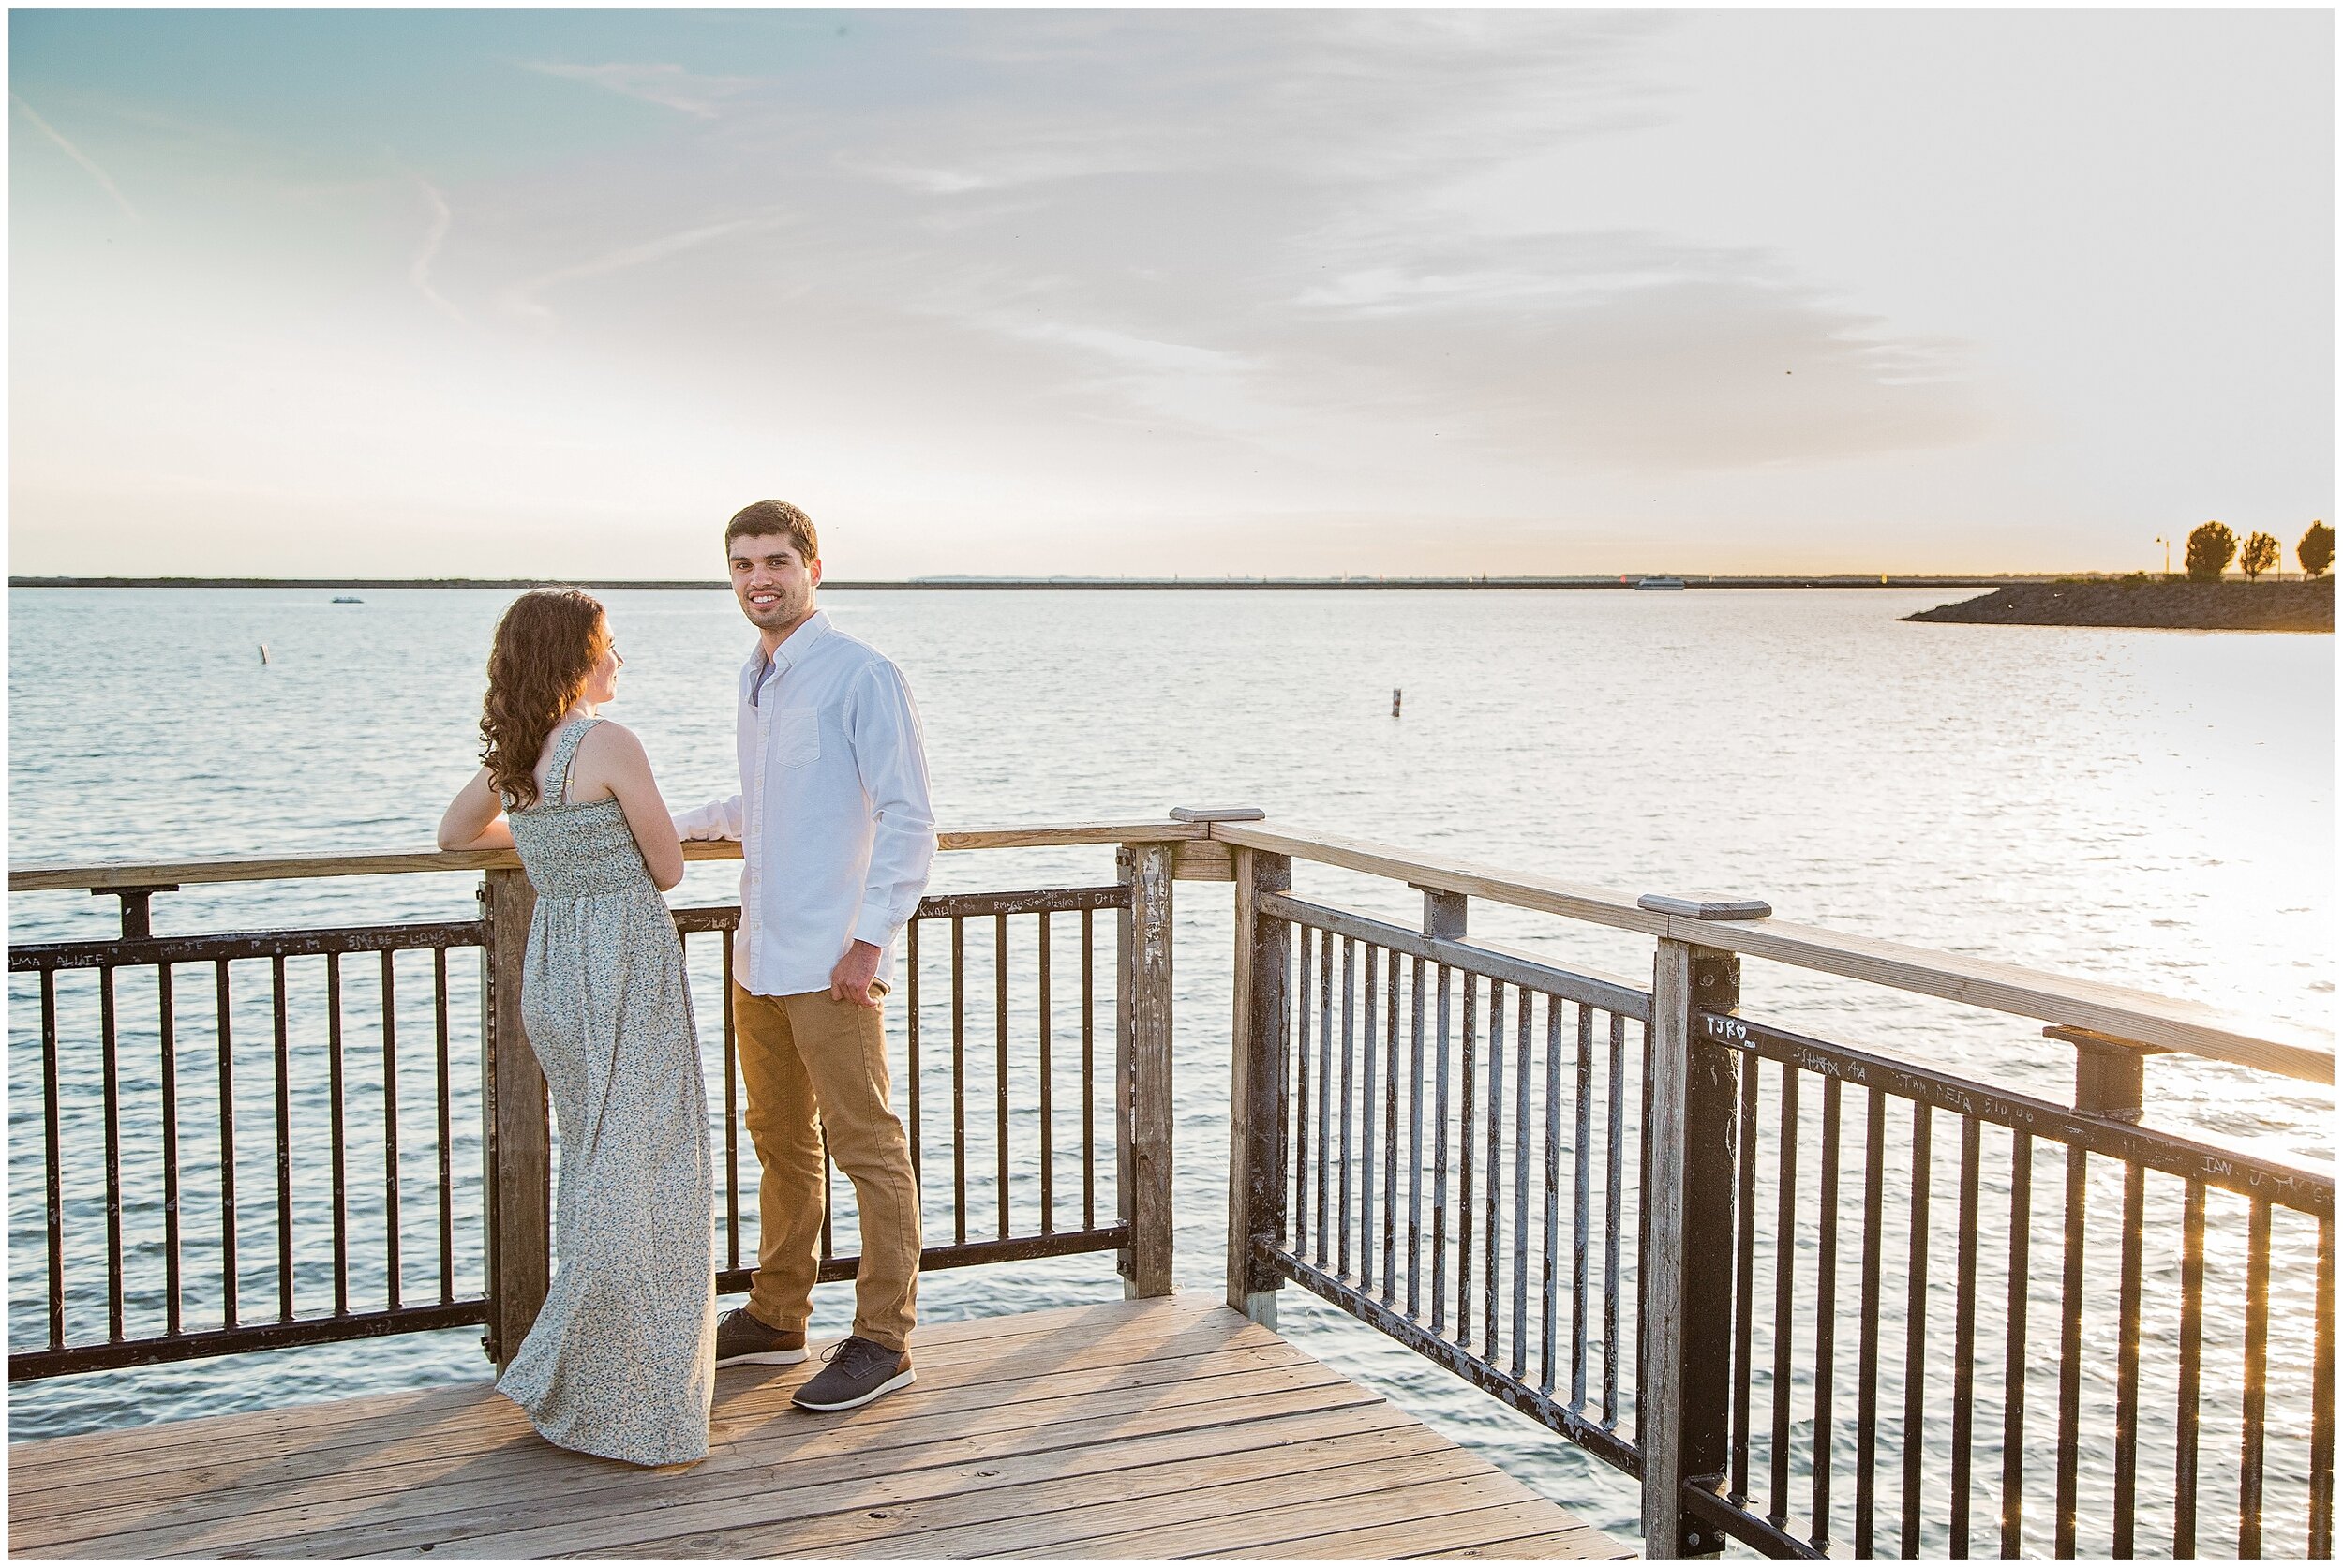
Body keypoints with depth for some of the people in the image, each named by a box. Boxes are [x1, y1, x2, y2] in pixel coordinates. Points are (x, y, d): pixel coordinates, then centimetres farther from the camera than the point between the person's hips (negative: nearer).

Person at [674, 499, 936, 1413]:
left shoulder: (862, 677, -11)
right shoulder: (753, 680, 15)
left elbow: (908, 820, -14)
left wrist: (871, 938, -18)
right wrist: (680, 824, 27)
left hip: (832, 961, -8)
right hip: (759, 953, 9)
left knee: (868, 1151, 0)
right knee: (780, 1142, 17)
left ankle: (883, 1341, 8)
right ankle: (777, 1318, 29)